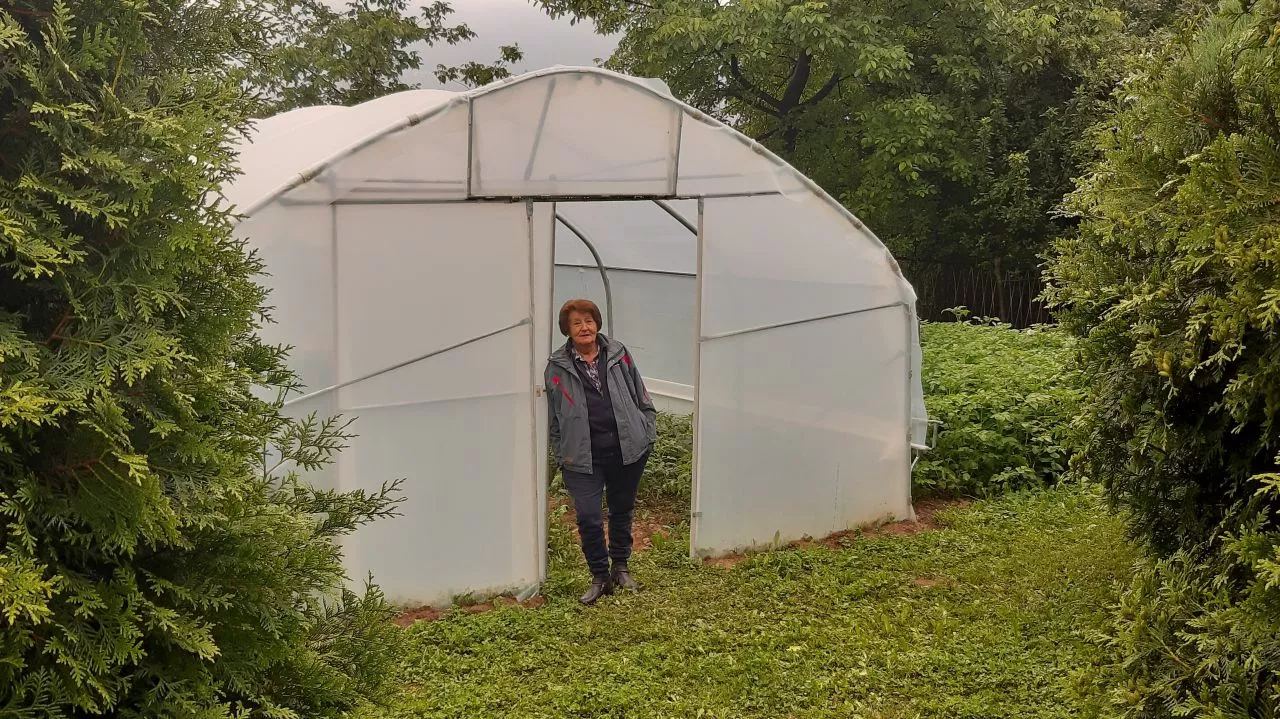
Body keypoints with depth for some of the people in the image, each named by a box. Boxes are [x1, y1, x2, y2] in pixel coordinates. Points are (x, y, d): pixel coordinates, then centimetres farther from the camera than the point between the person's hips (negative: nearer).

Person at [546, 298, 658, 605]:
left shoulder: (618, 355, 3)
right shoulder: (557, 366, -1)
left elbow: (640, 397, 10)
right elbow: (553, 416, 5)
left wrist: (649, 431, 6)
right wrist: (561, 454, 3)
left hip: (626, 450, 2)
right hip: (583, 456, -2)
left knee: (622, 510, 15)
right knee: (588, 518, -6)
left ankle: (620, 567, 35)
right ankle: (600, 577, 14)